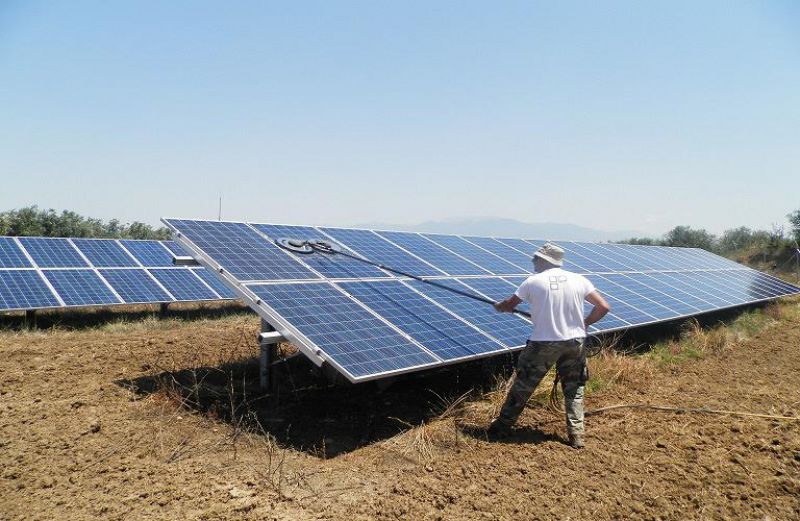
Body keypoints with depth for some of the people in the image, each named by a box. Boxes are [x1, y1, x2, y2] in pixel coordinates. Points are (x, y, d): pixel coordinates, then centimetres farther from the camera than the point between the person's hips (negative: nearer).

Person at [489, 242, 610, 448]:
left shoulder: (533, 281, -5)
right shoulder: (579, 280, 1)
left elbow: (509, 305, 6)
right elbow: (603, 307, 0)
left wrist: (498, 306, 28)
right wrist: (585, 323, 13)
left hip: (543, 343, -2)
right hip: (574, 342, 2)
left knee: (523, 385, 11)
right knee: (574, 389, 18)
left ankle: (503, 425, 23)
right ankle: (576, 435, 15)